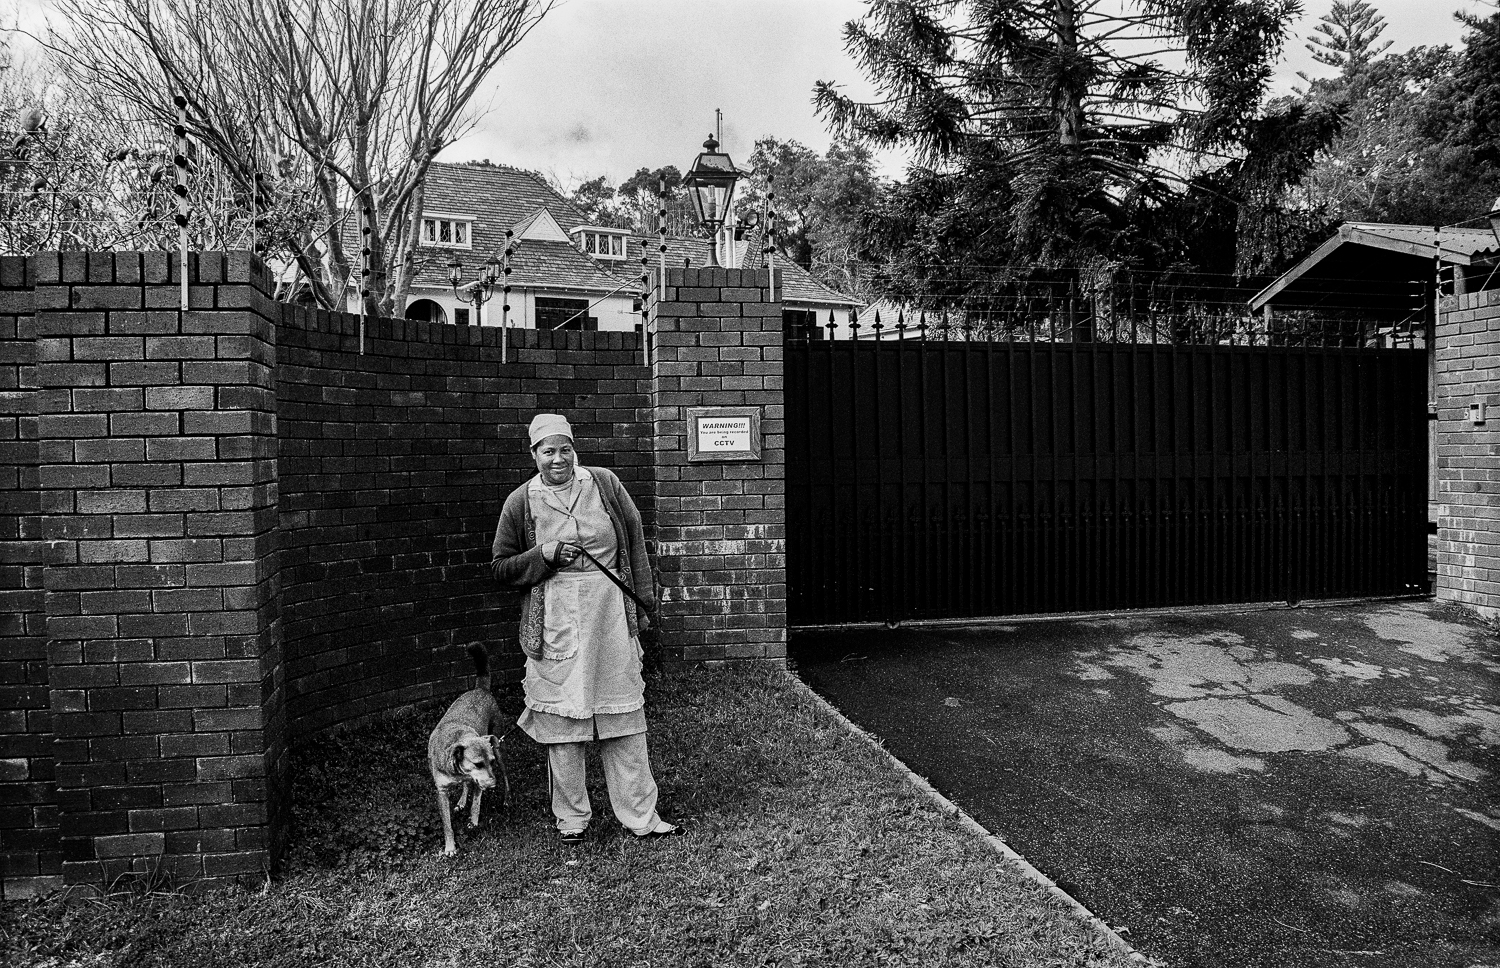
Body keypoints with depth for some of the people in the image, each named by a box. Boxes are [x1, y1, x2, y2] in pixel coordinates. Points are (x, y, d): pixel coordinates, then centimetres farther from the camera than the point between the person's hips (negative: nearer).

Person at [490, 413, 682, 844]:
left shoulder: (604, 484, 3)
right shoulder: (521, 502, 2)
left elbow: (635, 543, 10)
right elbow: (500, 567, 7)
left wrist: (641, 605, 8)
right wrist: (543, 555, -11)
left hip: (611, 617, 1)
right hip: (555, 626, -1)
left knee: (625, 720, 6)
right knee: (561, 722, 6)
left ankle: (641, 816, 17)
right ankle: (571, 817, 23)